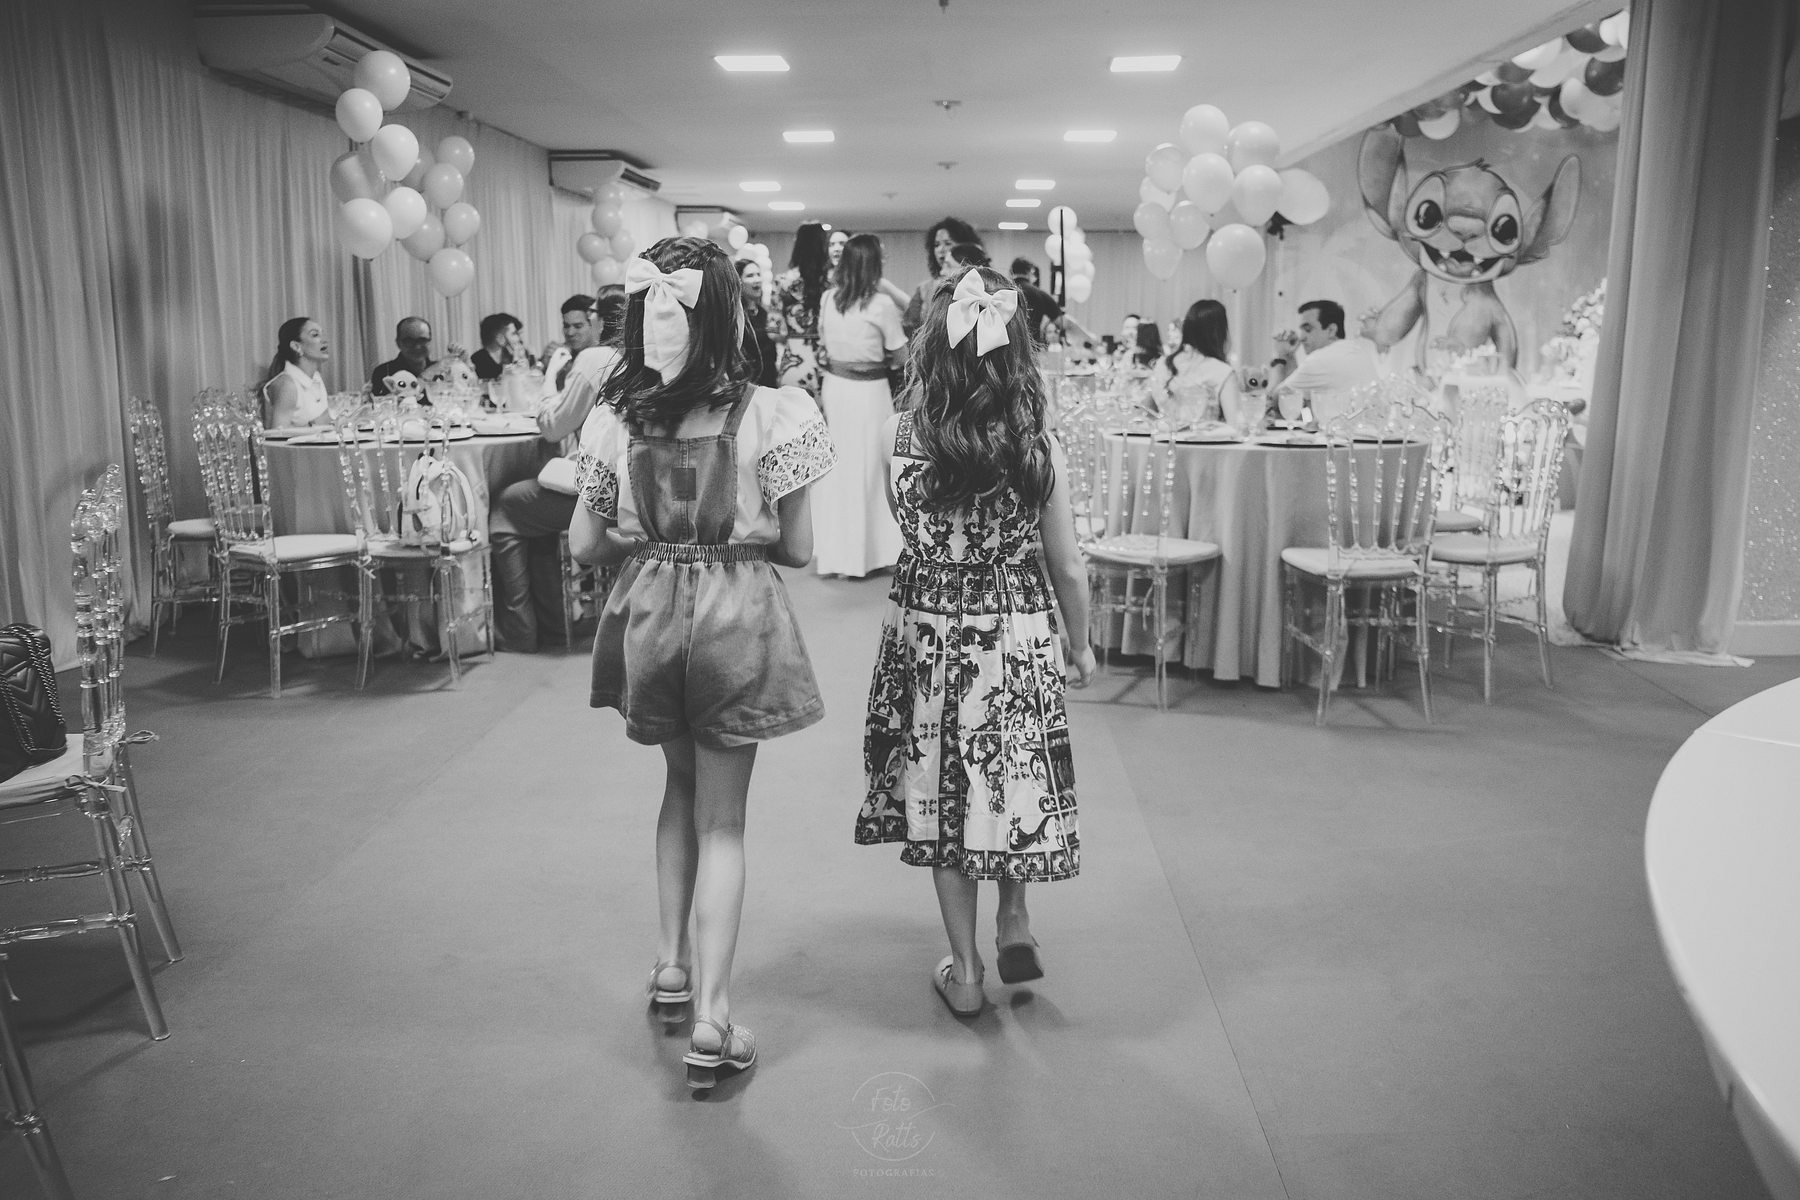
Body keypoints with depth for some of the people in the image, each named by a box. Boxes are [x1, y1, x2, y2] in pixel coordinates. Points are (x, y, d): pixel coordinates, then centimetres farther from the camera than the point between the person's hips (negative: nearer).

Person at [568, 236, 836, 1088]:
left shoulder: (615, 417, -5)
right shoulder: (768, 415, -13)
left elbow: (585, 545, 1)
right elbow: (797, 549, -7)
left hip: (649, 612, 3)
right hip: (737, 614, -3)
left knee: (681, 787, 26)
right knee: (721, 819, 8)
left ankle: (672, 963, 34)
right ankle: (711, 1018, 8)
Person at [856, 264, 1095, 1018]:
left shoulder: (899, 437, -12)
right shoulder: (1038, 447, -12)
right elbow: (1069, 571, -3)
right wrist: (1081, 646, 12)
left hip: (927, 638, 1)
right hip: (1017, 641, 0)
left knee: (942, 790, 15)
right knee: (1013, 778, 25)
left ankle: (965, 971, 24)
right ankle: (1014, 922, 26)